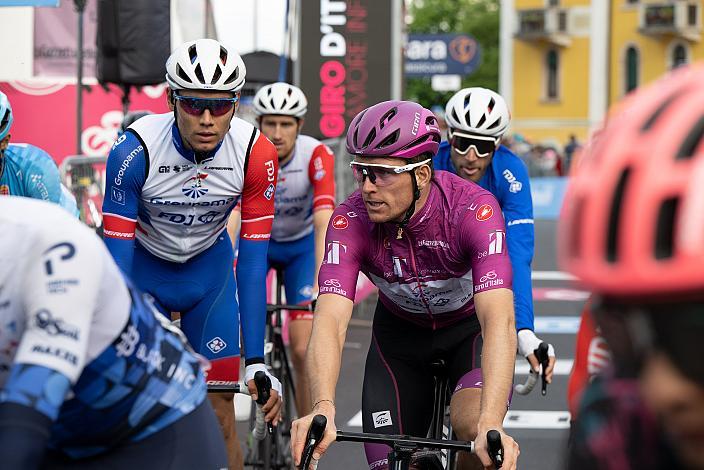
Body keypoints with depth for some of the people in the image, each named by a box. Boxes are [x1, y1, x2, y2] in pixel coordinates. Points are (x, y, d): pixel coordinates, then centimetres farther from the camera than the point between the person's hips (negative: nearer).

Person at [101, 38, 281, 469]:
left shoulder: (257, 154, -26)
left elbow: (252, 266, -21)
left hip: (209, 268, 1)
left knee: (219, 411, -4)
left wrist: (256, 362, -25)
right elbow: (116, 263, -28)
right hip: (142, 266, -1)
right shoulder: (135, 151, -31)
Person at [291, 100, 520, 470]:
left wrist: (491, 425, -59)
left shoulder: (474, 210, -34)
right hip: (400, 331, 3)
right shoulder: (350, 221, -28)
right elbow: (330, 321, -38)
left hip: (471, 325, -3)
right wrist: (322, 408, -58)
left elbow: (499, 320, -45)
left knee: (472, 425, -31)